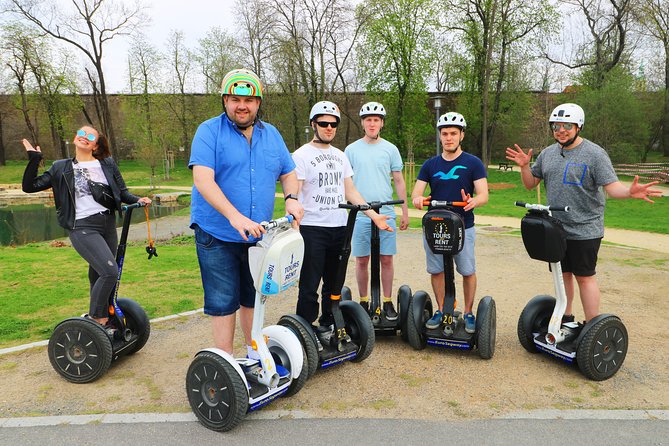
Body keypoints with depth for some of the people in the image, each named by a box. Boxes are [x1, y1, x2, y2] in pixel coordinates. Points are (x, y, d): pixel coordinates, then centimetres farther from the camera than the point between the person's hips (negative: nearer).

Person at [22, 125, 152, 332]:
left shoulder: (107, 164, 10)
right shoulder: (61, 168, 8)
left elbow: (122, 192, 11)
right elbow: (30, 186, 6)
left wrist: (137, 199, -7)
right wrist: (34, 159, -1)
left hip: (108, 225, 3)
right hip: (82, 227, -3)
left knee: (98, 276, 13)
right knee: (110, 271, -19)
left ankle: (102, 319, 27)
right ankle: (96, 317, 0)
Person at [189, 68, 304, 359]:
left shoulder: (271, 134, 10)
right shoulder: (209, 131, -7)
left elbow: (288, 173, 16)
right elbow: (203, 179, -19)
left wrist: (291, 198, -6)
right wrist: (234, 216, -31)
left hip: (258, 235, 5)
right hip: (217, 235, -5)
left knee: (253, 299, 18)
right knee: (223, 302, 1)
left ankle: (255, 353, 35)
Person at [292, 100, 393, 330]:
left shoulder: (340, 155, 16)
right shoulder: (302, 155, -4)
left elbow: (350, 191, 16)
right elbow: (293, 193, -12)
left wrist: (374, 215, 9)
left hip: (340, 227, 6)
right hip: (312, 228, -6)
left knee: (334, 283, 14)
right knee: (309, 285, -4)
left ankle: (328, 326, 28)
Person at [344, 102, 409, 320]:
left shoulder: (390, 149, 7)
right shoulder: (351, 150, 6)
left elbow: (399, 181, 10)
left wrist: (405, 211, 8)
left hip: (386, 213, 0)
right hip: (359, 214, 0)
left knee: (386, 260, 4)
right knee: (362, 260, 6)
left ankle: (388, 303, 17)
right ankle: (364, 302, 20)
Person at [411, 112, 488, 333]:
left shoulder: (473, 163, -1)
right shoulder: (430, 164, 8)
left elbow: (483, 194, -8)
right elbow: (416, 191, 2)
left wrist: (474, 201, -31)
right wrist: (417, 199, -23)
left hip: (463, 227, -2)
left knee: (467, 271, 4)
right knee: (436, 270, 8)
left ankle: (468, 313, 20)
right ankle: (440, 311, 24)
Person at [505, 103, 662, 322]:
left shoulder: (594, 153, -9)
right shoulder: (548, 153, 8)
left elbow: (612, 186, -15)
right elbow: (530, 183, 13)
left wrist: (630, 191, -36)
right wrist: (524, 166, -6)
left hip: (584, 230, -5)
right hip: (555, 229, 6)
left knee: (585, 277, 0)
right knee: (563, 274, 15)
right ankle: (565, 319, 30)